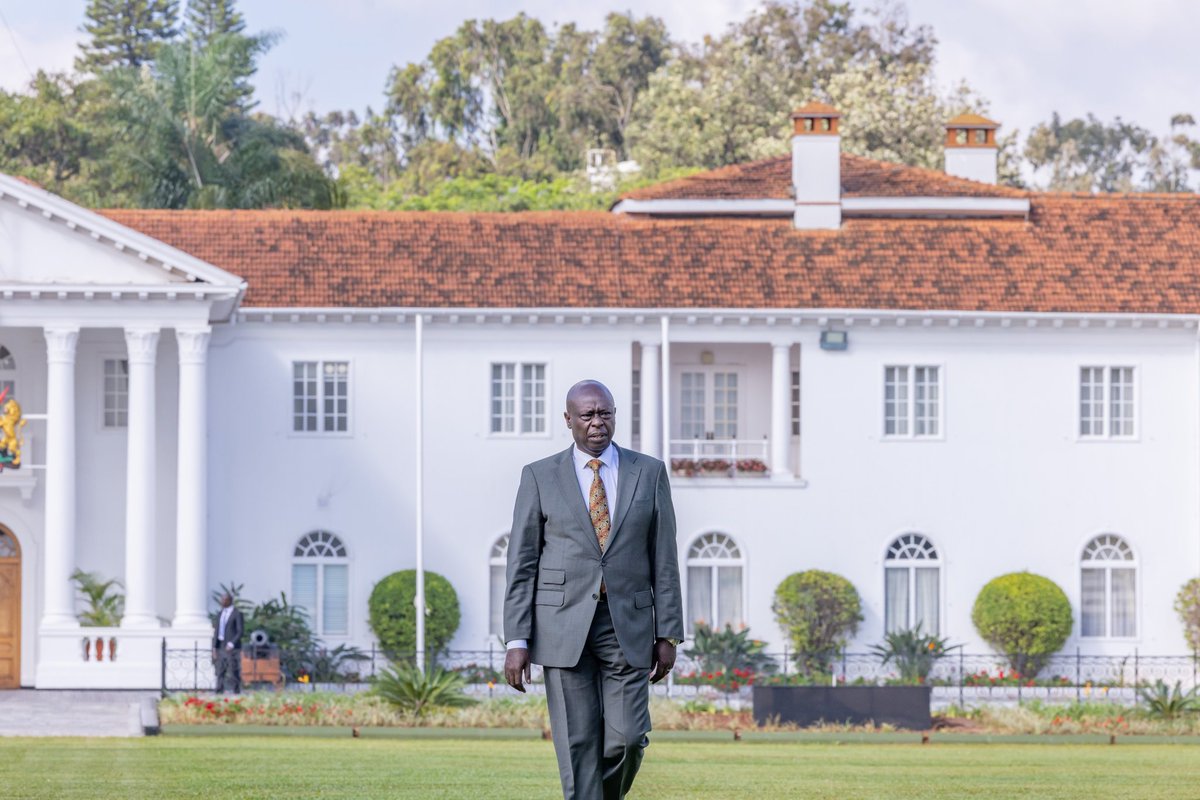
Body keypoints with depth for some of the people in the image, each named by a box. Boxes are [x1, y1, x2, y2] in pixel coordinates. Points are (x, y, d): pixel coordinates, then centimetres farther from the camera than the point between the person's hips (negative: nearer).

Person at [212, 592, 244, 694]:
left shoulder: (237, 614, -6)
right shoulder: (220, 615, 15)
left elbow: (240, 632, -11)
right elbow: (216, 632, 14)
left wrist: (231, 644, -21)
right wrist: (214, 649, 5)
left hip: (232, 647, -6)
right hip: (221, 647, 6)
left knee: (234, 673, -5)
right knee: (220, 673, 2)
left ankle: (236, 693, -1)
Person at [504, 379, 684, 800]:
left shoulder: (649, 473, 5)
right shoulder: (540, 477, 2)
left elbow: (663, 559, 5)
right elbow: (521, 564, 0)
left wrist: (668, 636, 1)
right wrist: (517, 642, -6)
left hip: (627, 626, 1)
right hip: (563, 625, -1)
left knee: (627, 740, -7)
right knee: (578, 745, -5)